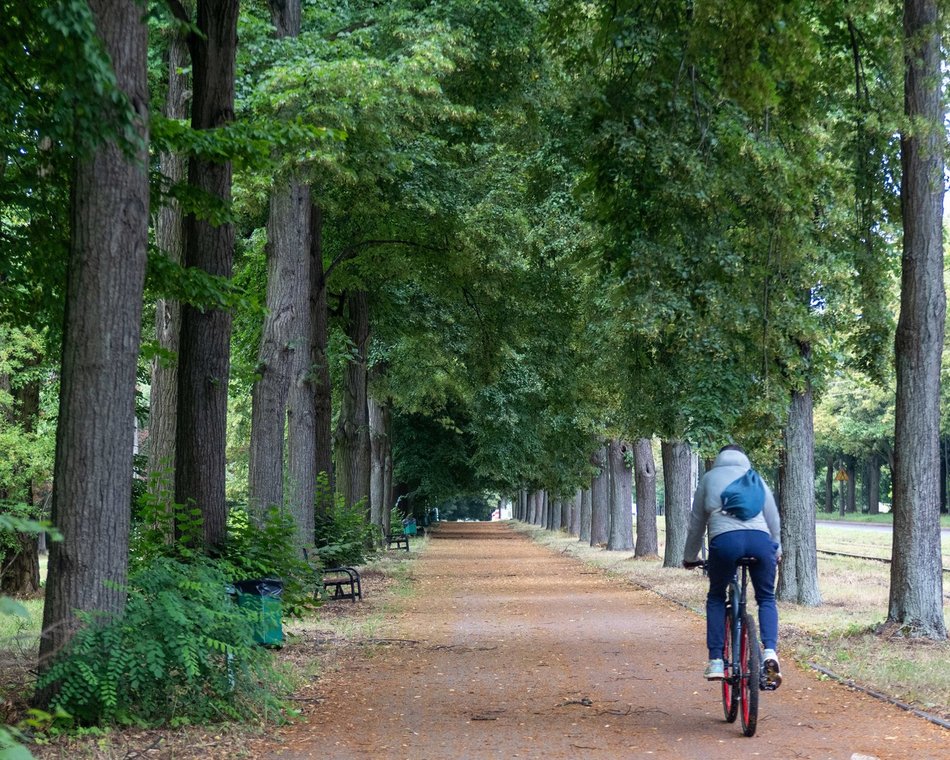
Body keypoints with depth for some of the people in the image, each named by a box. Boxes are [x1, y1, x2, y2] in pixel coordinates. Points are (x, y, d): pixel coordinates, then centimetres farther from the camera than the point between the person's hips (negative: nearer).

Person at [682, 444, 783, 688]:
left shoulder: (710, 478, 23)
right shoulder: (756, 479, 27)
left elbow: (696, 523, 24)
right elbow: (773, 519, 28)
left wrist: (690, 557, 35)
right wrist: (777, 551, 43)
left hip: (725, 540, -1)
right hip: (760, 540, 1)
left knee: (716, 599, 19)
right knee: (766, 598, 18)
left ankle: (715, 661, 10)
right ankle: (770, 651, -4)